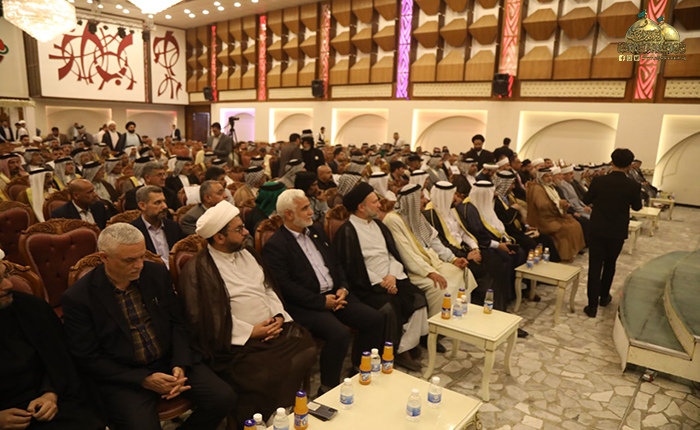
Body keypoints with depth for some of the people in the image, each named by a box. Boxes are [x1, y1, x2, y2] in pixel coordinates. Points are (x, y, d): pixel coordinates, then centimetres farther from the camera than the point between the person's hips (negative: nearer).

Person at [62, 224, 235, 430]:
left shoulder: (157, 273, 0)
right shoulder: (78, 298, -11)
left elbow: (177, 322, 6)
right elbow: (88, 359, -8)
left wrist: (180, 365, -9)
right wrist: (144, 380, -16)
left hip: (169, 360, 4)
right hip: (122, 375, -3)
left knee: (224, 397, -12)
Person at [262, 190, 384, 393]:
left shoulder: (316, 231, 16)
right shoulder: (275, 245, -9)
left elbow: (336, 263, 20)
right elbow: (286, 287, -16)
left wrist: (343, 288, 1)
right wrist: (322, 301, -16)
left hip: (334, 295, 8)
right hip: (307, 305, -7)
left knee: (375, 319, -8)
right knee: (339, 334, -29)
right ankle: (327, 389, -6)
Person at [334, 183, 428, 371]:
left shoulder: (379, 225, 17)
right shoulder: (346, 232, -7)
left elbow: (393, 254, 14)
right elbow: (351, 268, -11)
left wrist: (393, 275, -6)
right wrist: (380, 283, -13)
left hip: (392, 279, 7)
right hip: (368, 286, -6)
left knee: (418, 298, -15)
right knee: (390, 307, -29)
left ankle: (405, 347, -6)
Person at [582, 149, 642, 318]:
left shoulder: (598, 181, -13)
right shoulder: (634, 186, -13)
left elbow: (586, 200, 2)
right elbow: (637, 207, 5)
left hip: (597, 230, -1)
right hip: (618, 232, 1)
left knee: (595, 266, 3)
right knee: (610, 264, 20)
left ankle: (593, 305, 1)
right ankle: (604, 297, 35)